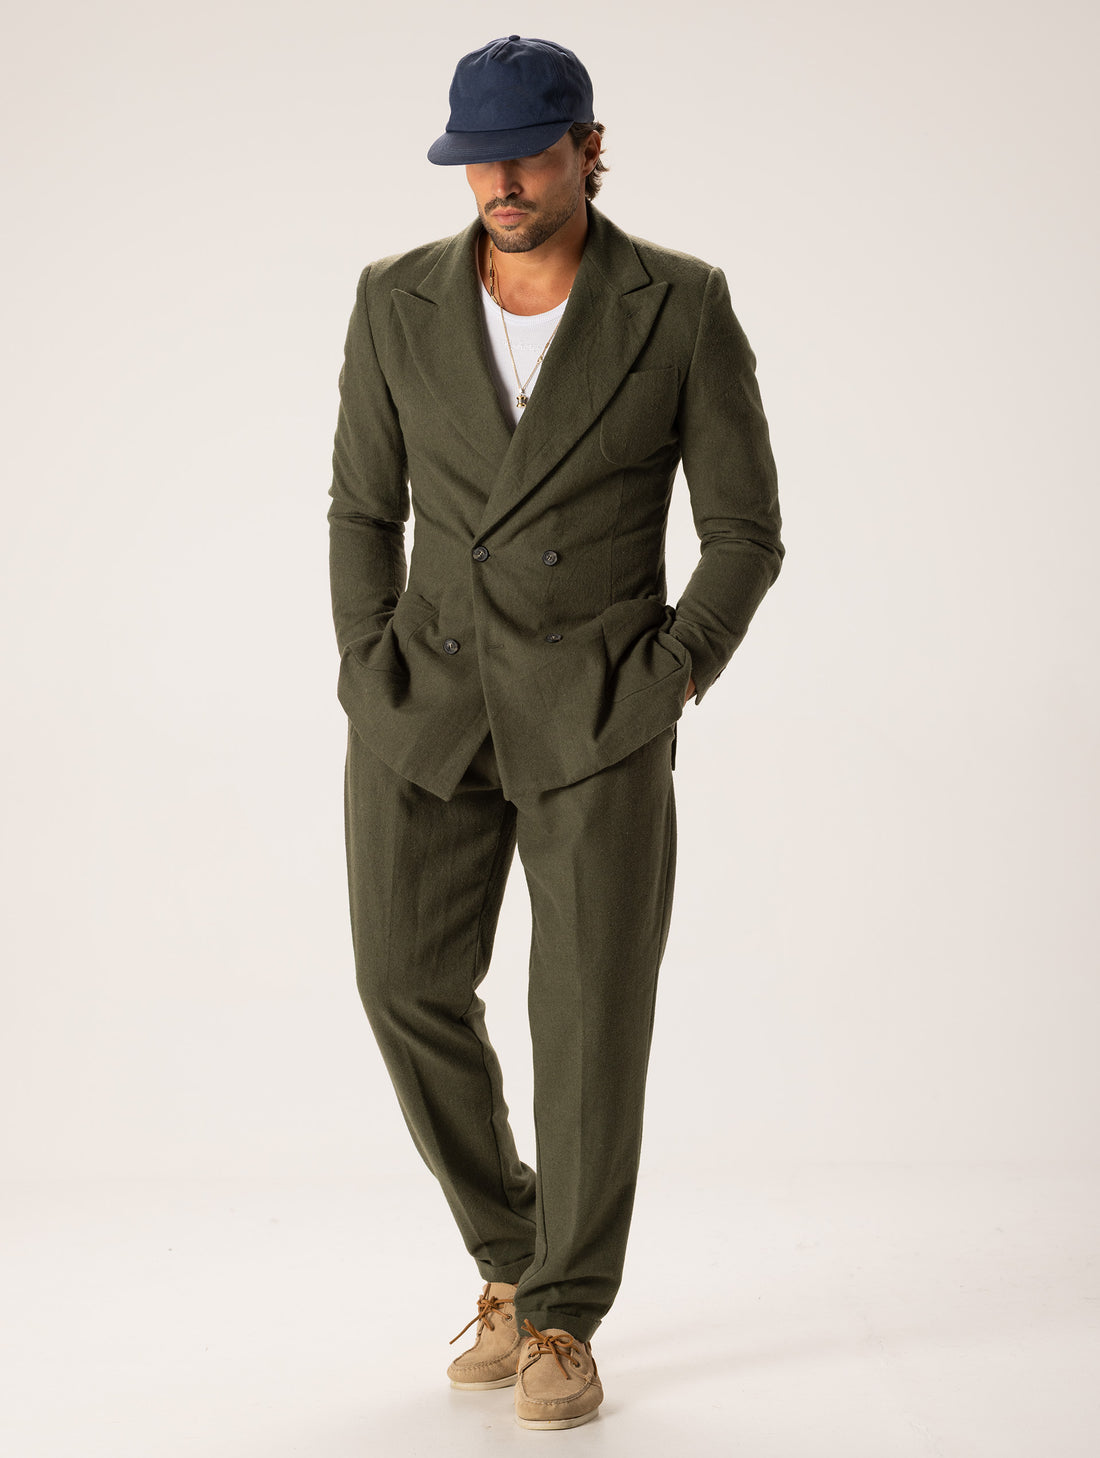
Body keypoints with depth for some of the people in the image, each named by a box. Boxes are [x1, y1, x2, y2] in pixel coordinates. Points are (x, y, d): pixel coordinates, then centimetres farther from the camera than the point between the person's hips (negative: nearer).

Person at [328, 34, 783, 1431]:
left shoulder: (682, 307, -6)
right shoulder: (397, 301, 2)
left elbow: (745, 530, -2)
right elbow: (364, 507, 10)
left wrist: (664, 684, -9)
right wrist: (374, 678, 0)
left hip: (599, 713, -3)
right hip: (427, 700, 3)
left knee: (593, 1011, -6)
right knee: (411, 989, 1)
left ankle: (561, 1324, 11)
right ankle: (513, 1259, 24)